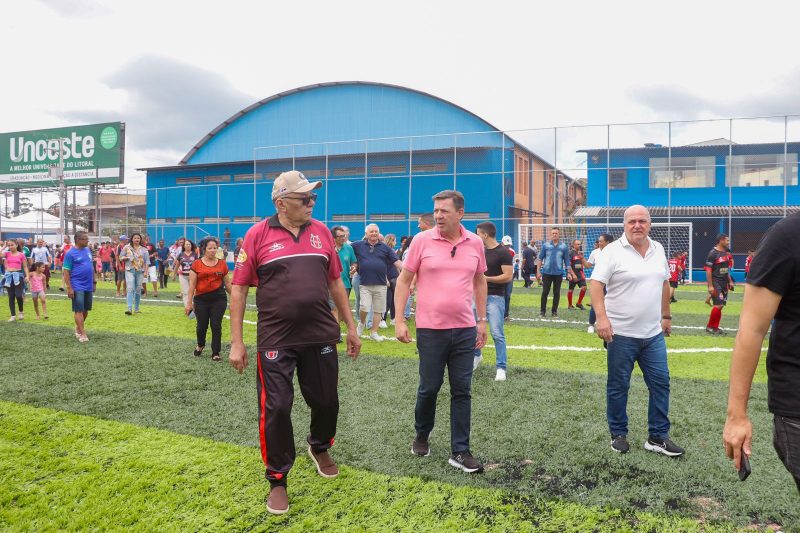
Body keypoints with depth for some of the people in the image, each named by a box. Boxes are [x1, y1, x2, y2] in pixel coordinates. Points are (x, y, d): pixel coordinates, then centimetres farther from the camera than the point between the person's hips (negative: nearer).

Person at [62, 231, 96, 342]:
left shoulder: (88, 250, 10)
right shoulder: (70, 253, -9)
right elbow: (66, 272, -10)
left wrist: (94, 281, 15)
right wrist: (69, 288, -14)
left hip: (88, 286, 7)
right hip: (77, 286, -7)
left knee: (86, 310, 13)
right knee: (79, 310, -4)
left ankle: (78, 328, 32)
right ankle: (83, 334, -2)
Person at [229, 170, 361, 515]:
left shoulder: (321, 232, 6)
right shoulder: (258, 234, -4)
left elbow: (335, 282, 13)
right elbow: (238, 289, -3)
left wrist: (351, 327, 12)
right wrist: (236, 342, -5)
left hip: (321, 336, 4)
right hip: (275, 340, -3)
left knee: (326, 401, 14)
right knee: (275, 409, 1)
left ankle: (320, 447, 46)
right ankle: (277, 480, 22)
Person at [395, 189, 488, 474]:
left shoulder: (475, 243, 3)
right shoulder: (422, 240, -4)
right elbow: (403, 280, 0)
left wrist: (482, 320, 13)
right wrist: (399, 321, -6)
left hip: (465, 329, 2)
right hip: (430, 329, -2)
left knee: (462, 391, 6)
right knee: (429, 388, 8)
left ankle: (460, 451, 16)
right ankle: (421, 436, 34)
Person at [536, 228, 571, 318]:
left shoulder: (563, 246, 3)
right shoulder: (545, 245, 2)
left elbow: (566, 260, 6)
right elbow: (540, 258, 4)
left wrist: (569, 272, 1)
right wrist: (538, 271, -1)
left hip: (558, 273, 1)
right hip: (547, 272, -1)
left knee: (557, 293, 6)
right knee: (545, 292, 2)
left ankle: (554, 311, 16)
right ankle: (543, 311, 11)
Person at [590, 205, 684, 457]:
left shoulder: (658, 250, 10)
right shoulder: (613, 251, -9)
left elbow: (664, 284, 20)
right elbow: (596, 284, -15)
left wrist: (666, 316, 21)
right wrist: (602, 317, -25)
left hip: (653, 333, 6)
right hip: (621, 333, -5)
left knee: (661, 383, 7)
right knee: (618, 386, 6)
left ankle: (658, 437, 18)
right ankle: (618, 434, 21)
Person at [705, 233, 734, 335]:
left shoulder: (726, 253, 12)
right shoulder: (713, 253, -13)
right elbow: (708, 270, -15)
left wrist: (730, 281, 17)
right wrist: (710, 286, -19)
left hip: (724, 283, 8)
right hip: (716, 283, -8)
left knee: (721, 305, 8)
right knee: (718, 305, -12)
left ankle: (715, 327, 16)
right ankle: (709, 327, 1)